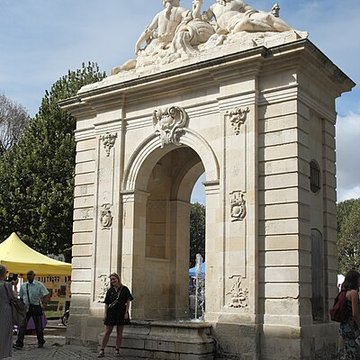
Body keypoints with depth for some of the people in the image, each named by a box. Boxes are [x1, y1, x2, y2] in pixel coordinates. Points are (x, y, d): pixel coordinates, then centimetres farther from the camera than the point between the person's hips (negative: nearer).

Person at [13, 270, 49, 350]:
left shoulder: (39, 285, -1)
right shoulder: (23, 286, 9)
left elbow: (46, 294, -1)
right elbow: (21, 297, 16)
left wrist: (44, 302, -16)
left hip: (36, 307, -2)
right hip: (26, 307, 2)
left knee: (38, 325, 9)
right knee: (22, 326, -7)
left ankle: (40, 342, 25)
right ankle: (19, 343, -8)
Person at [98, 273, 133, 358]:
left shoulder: (124, 289, 1)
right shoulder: (110, 291, 7)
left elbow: (128, 301, 0)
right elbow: (106, 303, 8)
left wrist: (126, 312, -7)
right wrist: (105, 314, 1)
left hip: (121, 313, -1)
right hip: (111, 313, 2)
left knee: (119, 332, 5)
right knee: (107, 332, 0)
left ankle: (117, 350, 14)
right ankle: (102, 350, 2)